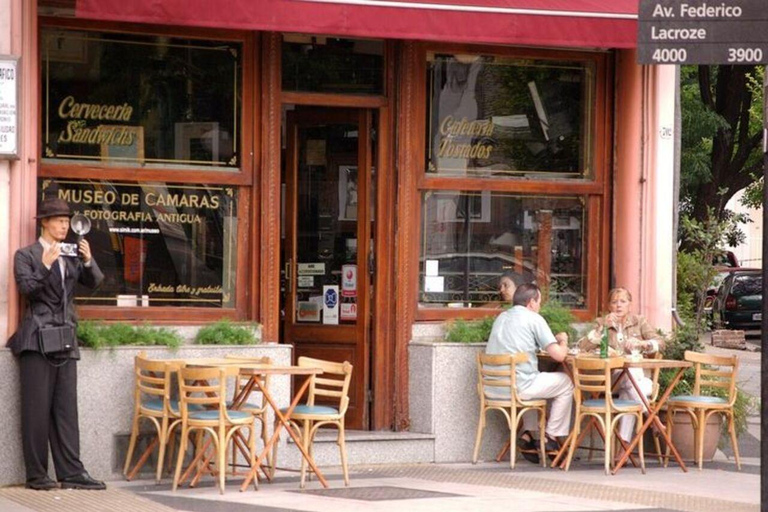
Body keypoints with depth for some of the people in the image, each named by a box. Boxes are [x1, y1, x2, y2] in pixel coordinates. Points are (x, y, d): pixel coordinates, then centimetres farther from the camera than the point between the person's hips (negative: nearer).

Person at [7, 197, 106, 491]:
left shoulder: (71, 256, 15)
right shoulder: (26, 255, 1)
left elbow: (94, 282, 8)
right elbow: (26, 288, -11)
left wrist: (88, 261, -9)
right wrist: (45, 266, -22)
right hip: (37, 339, -5)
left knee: (66, 409, 4)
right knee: (37, 409, -4)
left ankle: (70, 472, 4)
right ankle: (36, 475, -1)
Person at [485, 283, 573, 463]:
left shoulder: (501, 318, 17)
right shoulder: (534, 319, -5)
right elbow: (559, 355, -8)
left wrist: (554, 340, 29)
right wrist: (563, 341, 15)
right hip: (520, 386, -7)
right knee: (565, 383, 15)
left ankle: (528, 434, 26)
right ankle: (552, 437, 16)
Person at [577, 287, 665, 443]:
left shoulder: (639, 322, 16)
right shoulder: (602, 323, 14)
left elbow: (660, 343, 3)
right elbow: (583, 347, -2)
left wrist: (641, 343, -16)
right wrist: (603, 327, -11)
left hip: (639, 377, 1)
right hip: (612, 376, -1)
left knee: (627, 393, -34)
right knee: (630, 375, -35)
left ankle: (624, 441, -32)